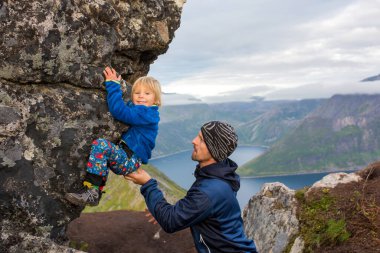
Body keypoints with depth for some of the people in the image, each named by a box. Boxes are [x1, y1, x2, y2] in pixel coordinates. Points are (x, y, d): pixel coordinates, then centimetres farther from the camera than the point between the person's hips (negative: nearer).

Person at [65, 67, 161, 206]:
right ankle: (97, 192, 1)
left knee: (101, 144, -25)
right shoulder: (135, 108, 16)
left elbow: (119, 111, -24)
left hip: (131, 161, -11)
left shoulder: (147, 113, -13)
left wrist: (113, 84, -14)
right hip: (126, 157, 11)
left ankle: (91, 191, -27)